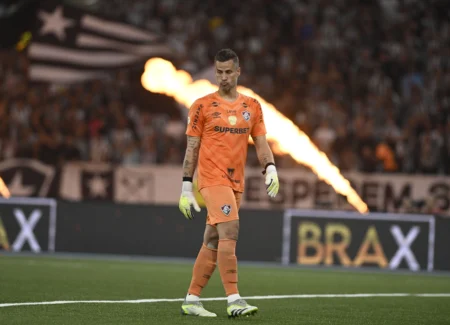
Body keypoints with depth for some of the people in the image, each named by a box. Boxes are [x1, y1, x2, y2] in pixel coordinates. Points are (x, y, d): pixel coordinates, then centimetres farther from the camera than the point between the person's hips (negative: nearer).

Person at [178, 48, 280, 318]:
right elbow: (192, 148, 2)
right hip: (212, 178, -5)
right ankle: (234, 300, -22)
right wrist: (186, 187, -1)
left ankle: (191, 300, 17)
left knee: (213, 241, 8)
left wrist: (270, 169, -9)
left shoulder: (252, 106, 12)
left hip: (236, 183, 5)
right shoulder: (203, 106, 1)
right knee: (229, 232, -19)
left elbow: (261, 143, 10)